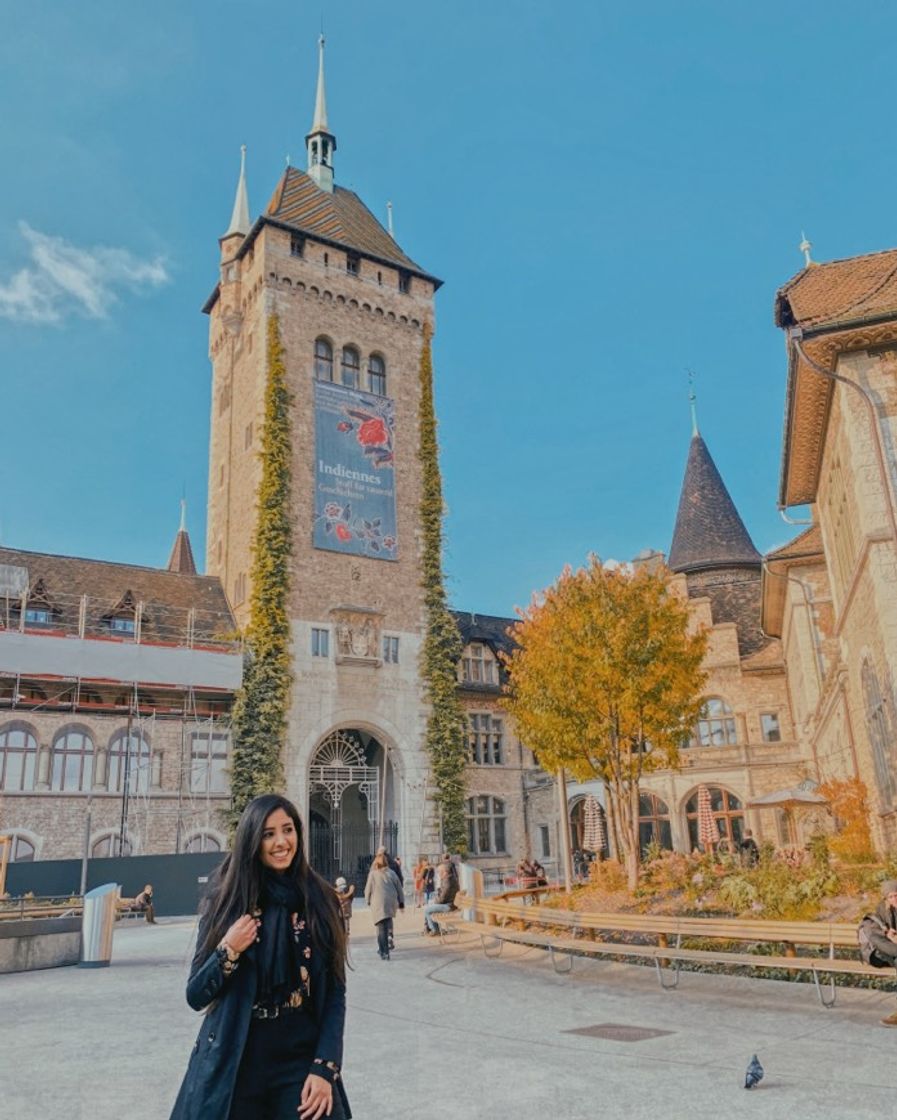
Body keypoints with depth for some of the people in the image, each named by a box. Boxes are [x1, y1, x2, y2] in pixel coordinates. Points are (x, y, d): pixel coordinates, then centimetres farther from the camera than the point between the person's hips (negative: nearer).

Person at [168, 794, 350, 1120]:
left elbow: (335, 992, -1)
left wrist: (325, 1067, -10)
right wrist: (227, 952, -18)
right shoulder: (226, 900, -5)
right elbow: (196, 996, -2)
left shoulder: (320, 900, -3)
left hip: (302, 1058, 0)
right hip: (234, 1065, 0)